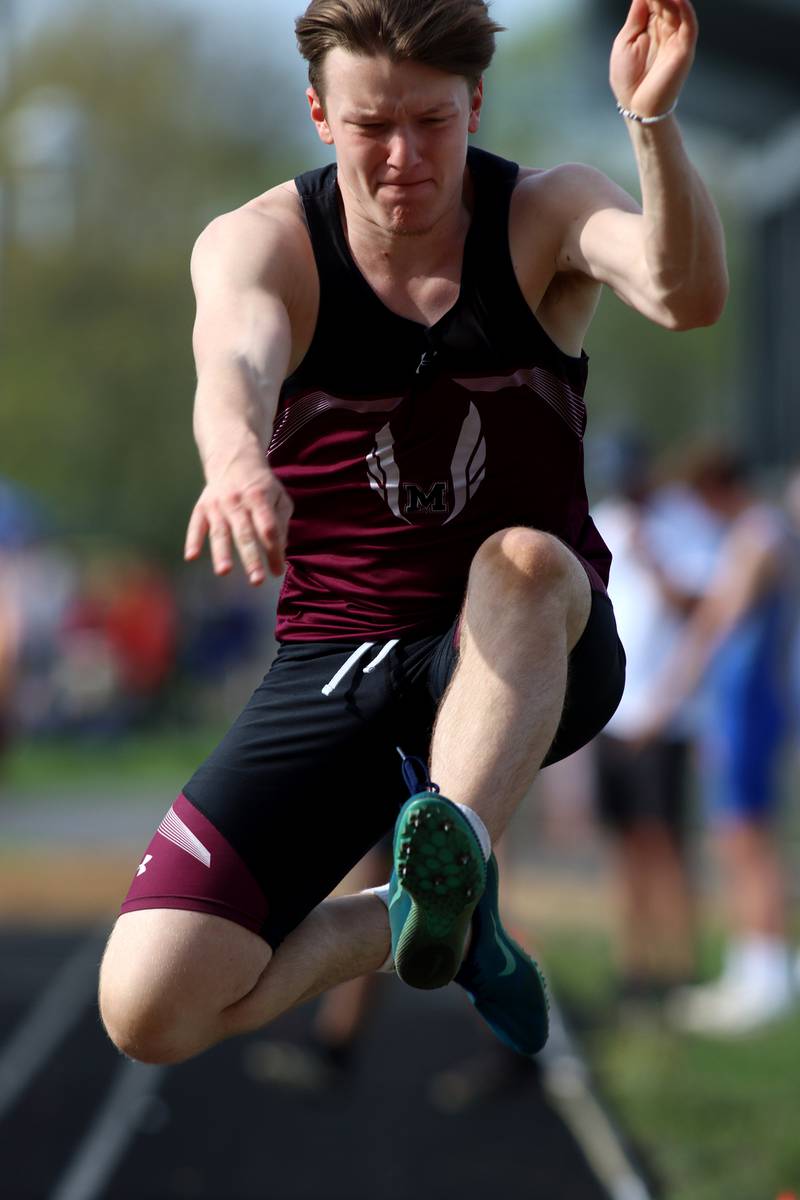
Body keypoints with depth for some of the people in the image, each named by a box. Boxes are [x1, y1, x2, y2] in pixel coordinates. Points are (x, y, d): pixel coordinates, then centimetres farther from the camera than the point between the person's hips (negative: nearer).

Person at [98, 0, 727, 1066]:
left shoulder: (545, 218, -5)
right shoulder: (261, 243, -7)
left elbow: (689, 297, -27)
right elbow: (236, 357, -31)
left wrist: (651, 119, -44)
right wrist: (237, 459, -56)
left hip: (535, 658, -1)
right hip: (336, 662, 1)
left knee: (525, 563, -39)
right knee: (147, 1012, -13)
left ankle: (458, 854, -51)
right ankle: (424, 923, 10)